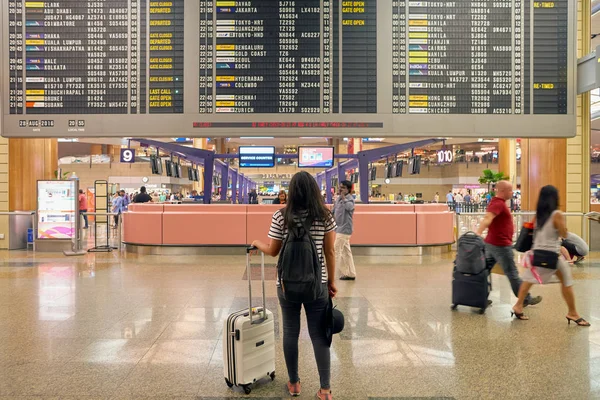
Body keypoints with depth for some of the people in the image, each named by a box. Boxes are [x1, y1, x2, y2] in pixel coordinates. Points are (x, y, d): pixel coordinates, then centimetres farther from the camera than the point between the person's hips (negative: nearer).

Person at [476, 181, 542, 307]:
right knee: (512, 274, 3)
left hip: (491, 243, 10)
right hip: (501, 245, -10)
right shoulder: (498, 204, -19)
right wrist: (479, 233, -49)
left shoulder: (497, 202, 12)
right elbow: (487, 218, -35)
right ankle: (526, 299, 17)